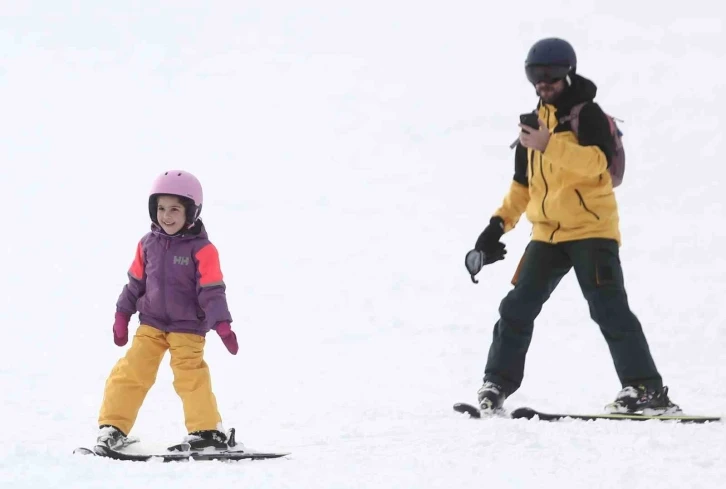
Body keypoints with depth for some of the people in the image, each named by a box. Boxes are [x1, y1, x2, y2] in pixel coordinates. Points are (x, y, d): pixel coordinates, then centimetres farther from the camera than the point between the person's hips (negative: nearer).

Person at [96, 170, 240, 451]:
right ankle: (113, 427, 3)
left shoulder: (201, 249, -12)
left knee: (190, 376, -12)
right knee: (131, 371, -3)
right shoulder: (148, 245, 2)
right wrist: (122, 315, 13)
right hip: (151, 323, 4)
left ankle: (207, 430, 1)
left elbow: (212, 291, -13)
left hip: (188, 327, -4)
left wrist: (222, 324, -20)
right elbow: (136, 282, 12)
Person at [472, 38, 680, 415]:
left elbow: (597, 161, -24)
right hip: (547, 234, 7)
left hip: (591, 228, -7)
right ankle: (497, 384, 12)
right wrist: (500, 222, 14)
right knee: (516, 309, 2)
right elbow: (523, 183, 26)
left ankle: (645, 388, -12)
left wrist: (549, 145, -33)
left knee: (608, 307, -14)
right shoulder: (534, 123, 17)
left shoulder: (587, 114, -5)